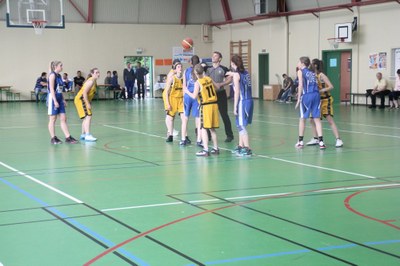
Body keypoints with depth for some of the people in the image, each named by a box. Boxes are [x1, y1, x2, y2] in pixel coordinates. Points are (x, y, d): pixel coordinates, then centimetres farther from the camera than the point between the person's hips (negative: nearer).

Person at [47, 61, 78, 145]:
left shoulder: (59, 76, 14)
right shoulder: (52, 75, -10)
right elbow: (51, 89, -16)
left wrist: (63, 99, 16)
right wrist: (55, 101, -21)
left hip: (59, 99, 8)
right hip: (53, 98, -8)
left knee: (63, 119, 5)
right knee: (53, 119, 0)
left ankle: (68, 137, 6)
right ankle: (53, 138, 6)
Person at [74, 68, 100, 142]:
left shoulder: (94, 81, 11)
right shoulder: (91, 81, -19)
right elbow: (84, 93, -25)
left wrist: (89, 103, 15)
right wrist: (88, 103, -25)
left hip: (84, 100, 11)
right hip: (80, 100, -11)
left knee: (86, 118, 18)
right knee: (88, 117, -17)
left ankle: (83, 135, 28)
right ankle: (87, 136, -22)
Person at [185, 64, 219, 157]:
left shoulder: (198, 83, -11)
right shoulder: (209, 79, 5)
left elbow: (194, 96, -13)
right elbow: (217, 87, 17)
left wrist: (187, 92, 3)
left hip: (205, 106, -6)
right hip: (214, 104, 6)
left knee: (203, 128, -2)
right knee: (212, 128, 15)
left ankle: (205, 150, -8)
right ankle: (215, 148, 21)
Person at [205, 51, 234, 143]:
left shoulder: (223, 69, -5)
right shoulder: (208, 69, 9)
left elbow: (229, 79, -7)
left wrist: (221, 84, -18)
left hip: (220, 94, -5)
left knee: (224, 114, -2)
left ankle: (229, 135, 5)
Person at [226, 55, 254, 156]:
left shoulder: (236, 74, -9)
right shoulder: (246, 73, 10)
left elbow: (237, 92, -14)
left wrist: (235, 106, -12)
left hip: (242, 102, -8)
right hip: (249, 101, 8)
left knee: (241, 126, -4)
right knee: (240, 125, 18)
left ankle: (247, 149, -7)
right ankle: (241, 146, 26)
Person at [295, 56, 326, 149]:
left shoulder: (300, 71, 6)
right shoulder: (312, 72, 23)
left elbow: (301, 85, -5)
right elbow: (314, 85, 14)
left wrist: (298, 99, -5)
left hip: (307, 96, -4)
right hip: (316, 94, 4)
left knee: (302, 118, 8)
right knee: (317, 119, 4)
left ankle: (300, 142, 14)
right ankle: (321, 142, -4)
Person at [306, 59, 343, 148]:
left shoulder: (321, 75, -14)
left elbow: (331, 87, -20)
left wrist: (320, 91, -28)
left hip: (325, 100, -8)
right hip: (318, 100, 8)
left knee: (330, 120, -14)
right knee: (312, 120, 8)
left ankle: (338, 140, -13)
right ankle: (315, 139, 19)